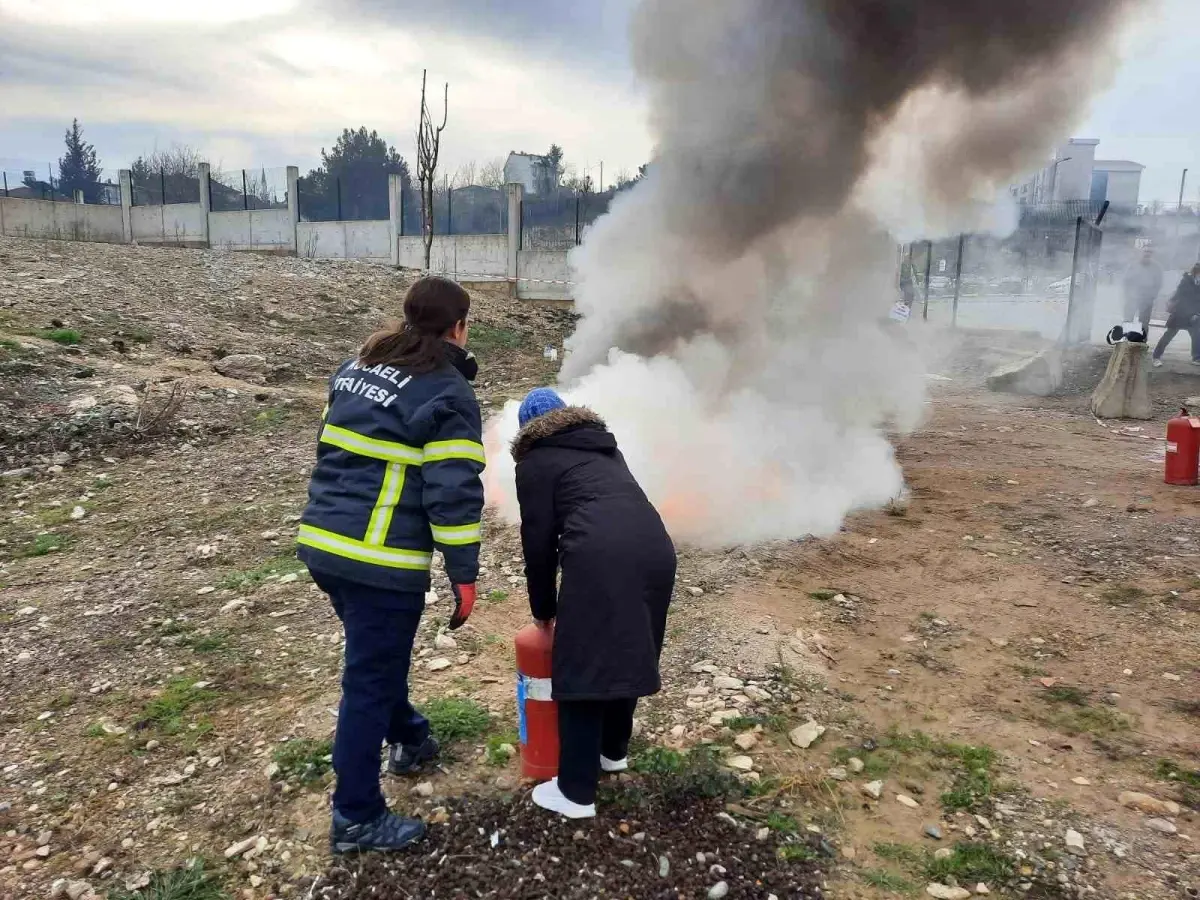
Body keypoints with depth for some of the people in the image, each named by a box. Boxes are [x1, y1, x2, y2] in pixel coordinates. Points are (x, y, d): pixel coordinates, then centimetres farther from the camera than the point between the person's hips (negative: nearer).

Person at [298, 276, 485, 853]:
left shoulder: (357, 367, 12)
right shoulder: (448, 393, -12)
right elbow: (454, 494, -15)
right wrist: (464, 575, -10)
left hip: (321, 544, 8)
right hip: (381, 562, -8)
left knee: (376, 661, 26)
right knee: (370, 681, 4)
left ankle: (410, 741, 46)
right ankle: (355, 818, 17)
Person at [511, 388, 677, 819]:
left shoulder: (535, 461, 15)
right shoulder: (604, 447, 34)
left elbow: (539, 541, 11)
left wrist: (543, 607, 23)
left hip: (600, 560, -7)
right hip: (655, 548, 7)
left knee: (581, 667, 5)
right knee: (628, 653, 23)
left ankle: (576, 793, 14)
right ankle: (614, 750, 41)